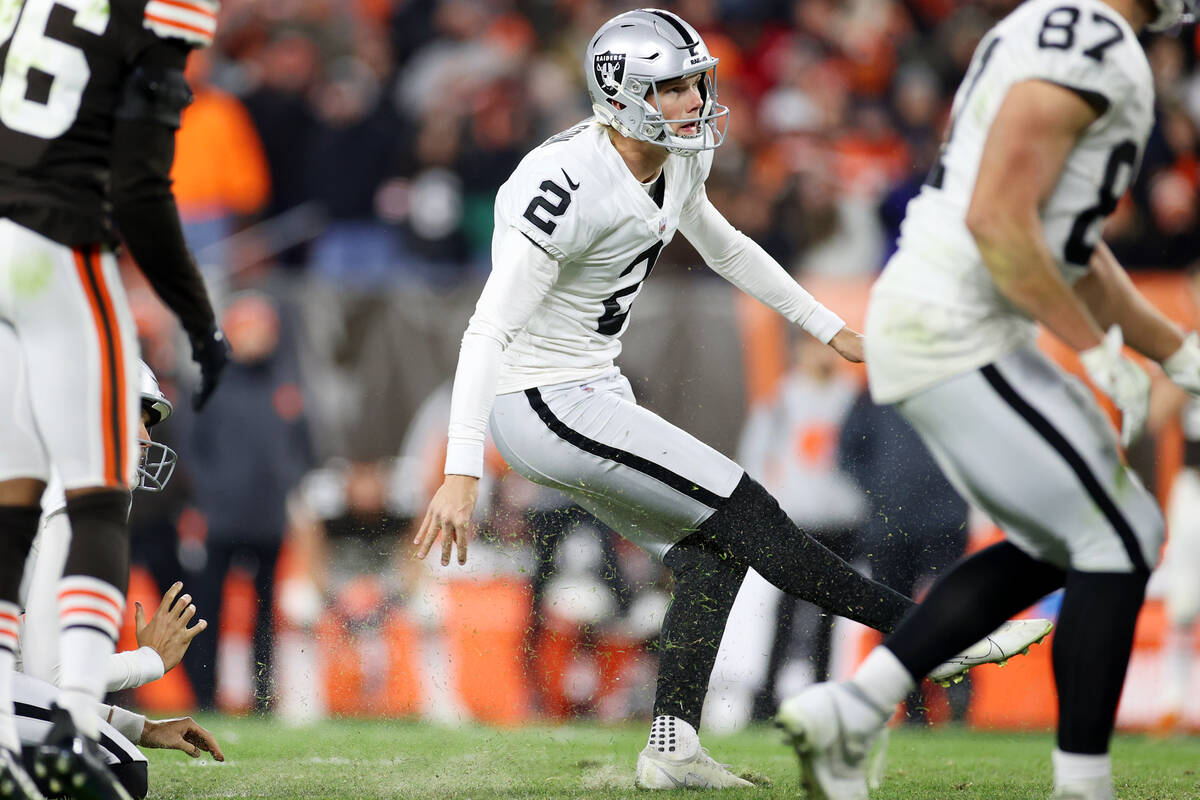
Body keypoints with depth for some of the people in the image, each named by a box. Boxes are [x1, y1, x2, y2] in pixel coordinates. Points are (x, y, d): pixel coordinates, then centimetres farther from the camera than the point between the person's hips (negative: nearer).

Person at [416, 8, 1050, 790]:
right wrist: (462, 472, -34)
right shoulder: (572, 185, -26)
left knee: (714, 550, 9)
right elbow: (488, 331, -28)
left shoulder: (674, 163, 3)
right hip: (545, 403, -10)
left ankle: (672, 751, 11)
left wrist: (830, 327, 30)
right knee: (743, 513, -9)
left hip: (592, 389, 10)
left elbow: (725, 248, 25)